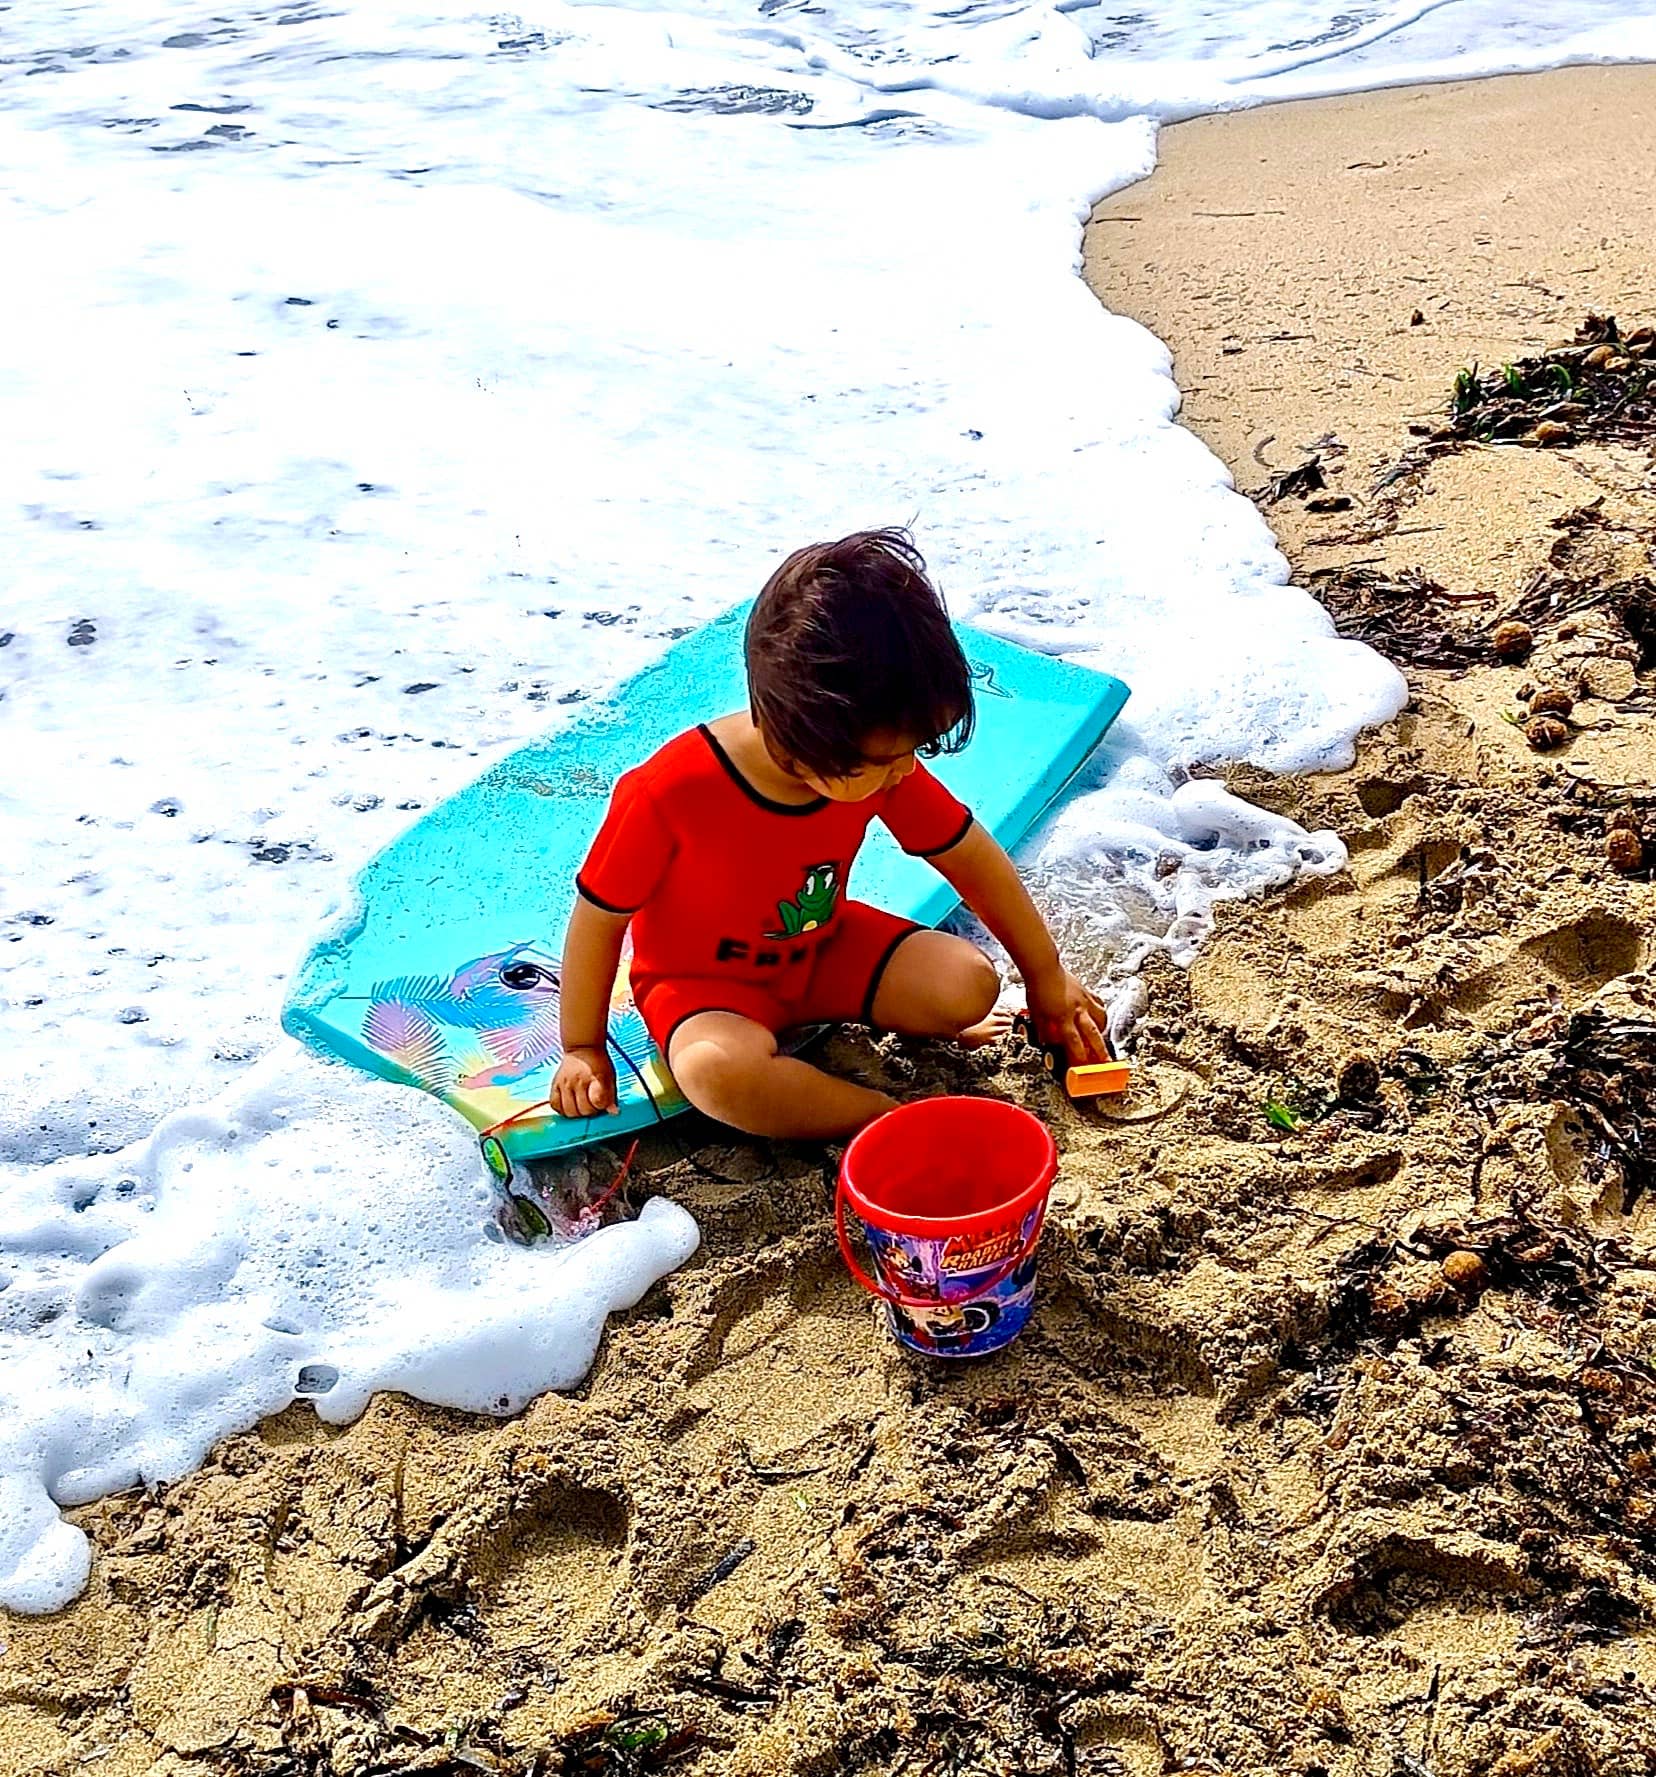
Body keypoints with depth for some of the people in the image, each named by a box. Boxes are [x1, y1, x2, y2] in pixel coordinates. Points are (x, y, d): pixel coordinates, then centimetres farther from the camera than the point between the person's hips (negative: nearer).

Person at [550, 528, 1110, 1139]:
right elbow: (599, 919, -19)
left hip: (826, 947, 4)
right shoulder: (668, 793, -33)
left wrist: (1046, 976, 6)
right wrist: (583, 1050, -9)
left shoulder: (883, 761, -18)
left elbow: (973, 859, -3)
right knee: (719, 1070, -38)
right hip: (703, 981, -4)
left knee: (970, 985, -17)